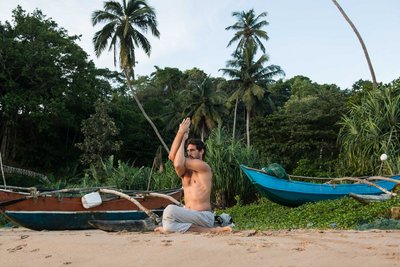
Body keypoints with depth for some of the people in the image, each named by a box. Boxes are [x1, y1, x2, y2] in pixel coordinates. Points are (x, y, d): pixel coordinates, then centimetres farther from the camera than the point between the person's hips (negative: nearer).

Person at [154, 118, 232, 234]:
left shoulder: (204, 167, -4)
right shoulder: (185, 171, 15)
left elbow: (179, 163, -15)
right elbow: (172, 156, -4)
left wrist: (184, 139, -4)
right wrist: (180, 133, -4)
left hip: (204, 216, -7)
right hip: (190, 215, 7)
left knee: (170, 210, -28)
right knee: (167, 226, -18)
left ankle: (206, 230, -19)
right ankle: (205, 229, -6)